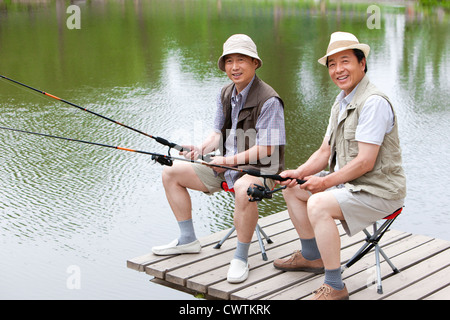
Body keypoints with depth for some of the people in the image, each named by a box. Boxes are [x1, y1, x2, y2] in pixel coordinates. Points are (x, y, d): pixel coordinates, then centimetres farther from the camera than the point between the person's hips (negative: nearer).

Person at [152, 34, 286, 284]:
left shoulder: (268, 100, -18)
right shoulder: (225, 95, 7)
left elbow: (265, 148, -21)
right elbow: (219, 133, 11)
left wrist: (230, 160, -28)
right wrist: (201, 149, -10)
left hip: (260, 170, -8)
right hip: (227, 168, 8)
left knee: (243, 189, -43)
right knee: (171, 173, 6)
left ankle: (240, 258, -24)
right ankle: (187, 240, 14)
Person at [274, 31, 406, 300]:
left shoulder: (374, 102, -21)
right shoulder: (341, 101, 11)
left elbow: (365, 162, -25)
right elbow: (325, 152, 13)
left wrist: (326, 182, -19)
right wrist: (298, 173, -3)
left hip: (378, 190, -10)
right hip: (349, 183, 10)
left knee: (318, 205, -31)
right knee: (293, 189, 15)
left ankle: (335, 287, -21)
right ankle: (311, 257, 29)